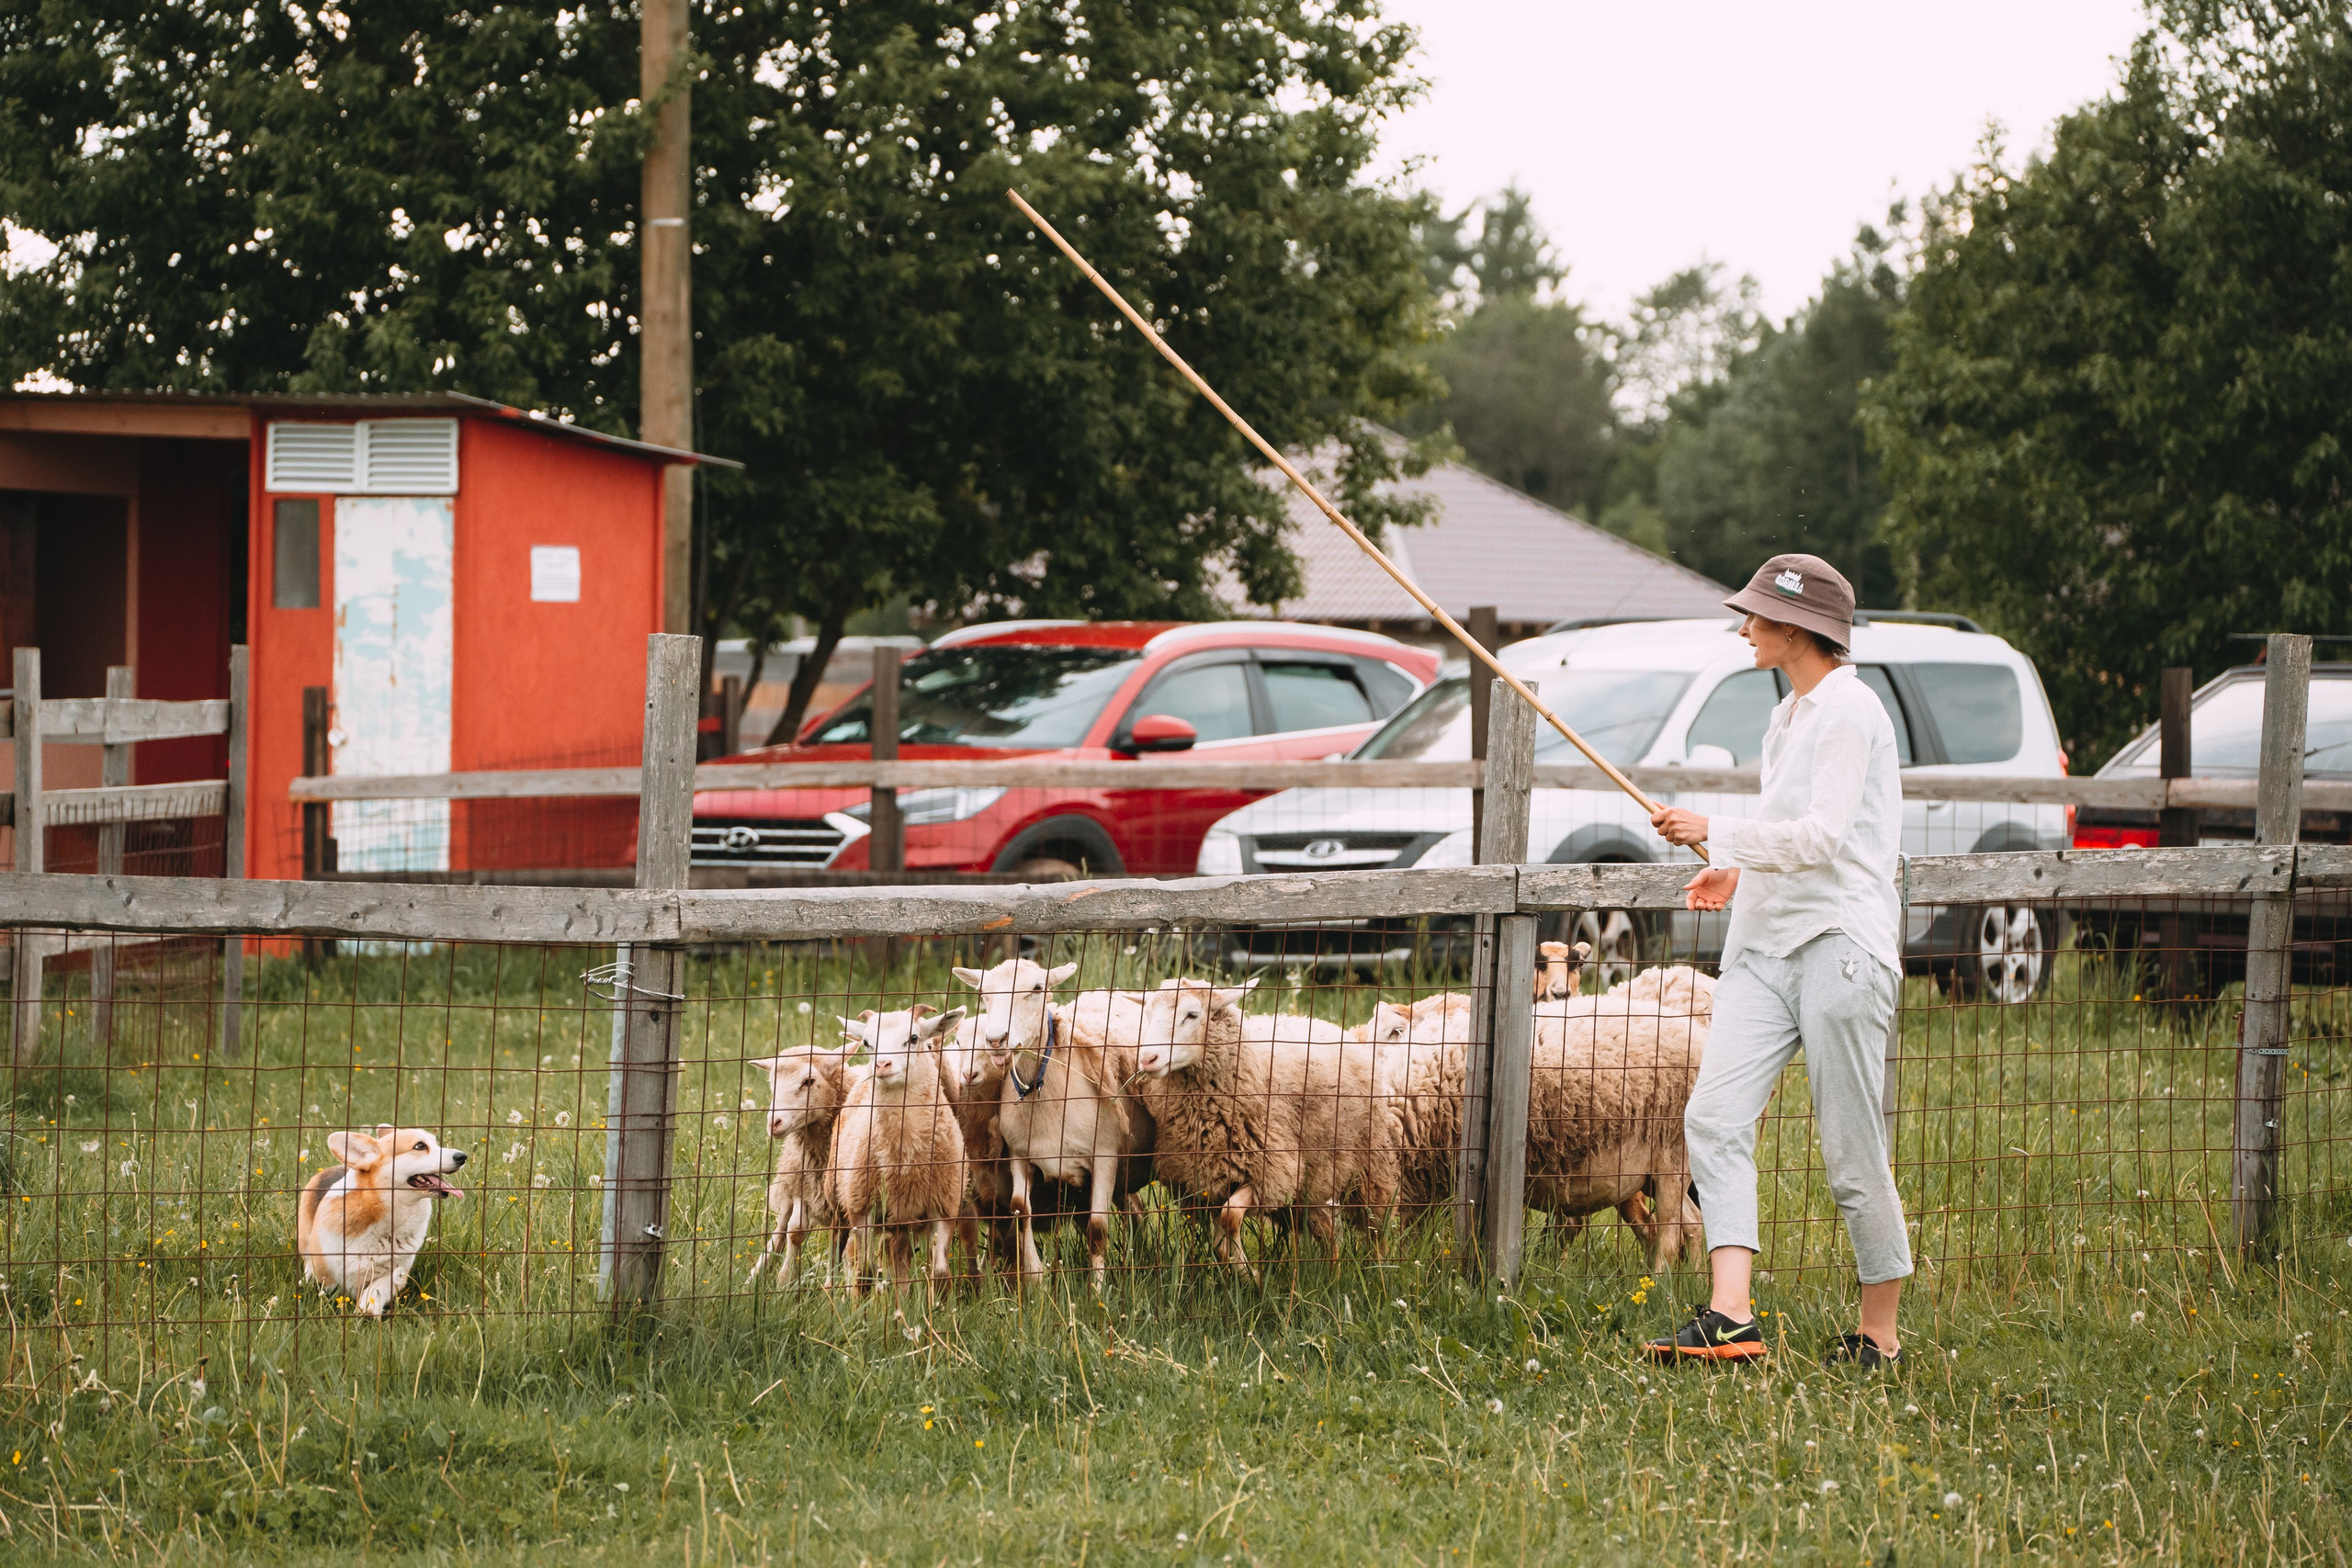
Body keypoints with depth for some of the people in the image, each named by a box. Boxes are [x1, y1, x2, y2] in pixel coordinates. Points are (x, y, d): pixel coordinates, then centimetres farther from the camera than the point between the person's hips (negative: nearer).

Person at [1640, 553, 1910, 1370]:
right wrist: (1735, 871, 15)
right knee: (1715, 1117, -11)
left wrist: (1717, 835, -14)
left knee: (1852, 1153, -4)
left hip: (1839, 943, -9)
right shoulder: (1787, 718, 21)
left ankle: (1880, 1334, 8)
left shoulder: (1848, 711, -8)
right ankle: (1731, 1316, -19)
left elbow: (1824, 837, -17)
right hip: (1767, 945, 9)